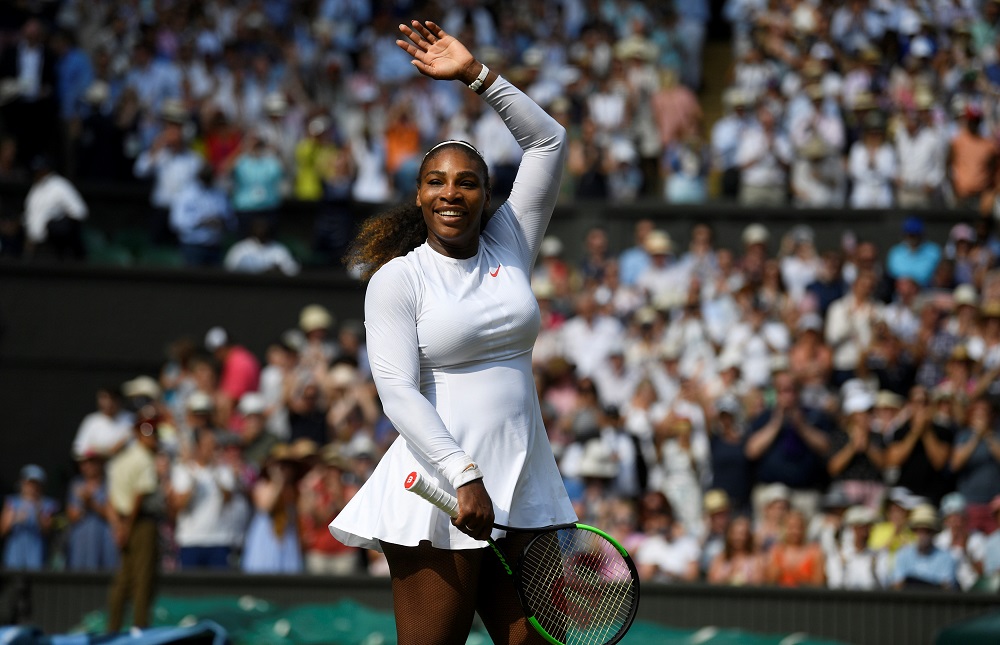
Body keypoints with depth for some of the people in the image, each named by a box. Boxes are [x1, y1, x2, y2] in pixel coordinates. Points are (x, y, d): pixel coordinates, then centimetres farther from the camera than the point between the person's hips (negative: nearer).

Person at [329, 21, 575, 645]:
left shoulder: (509, 248, 13)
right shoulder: (397, 279, -1)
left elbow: (548, 140, 14)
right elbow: (398, 392, -10)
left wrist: (476, 73, 5)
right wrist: (465, 477, -21)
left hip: (523, 491, 5)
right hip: (438, 496, -5)